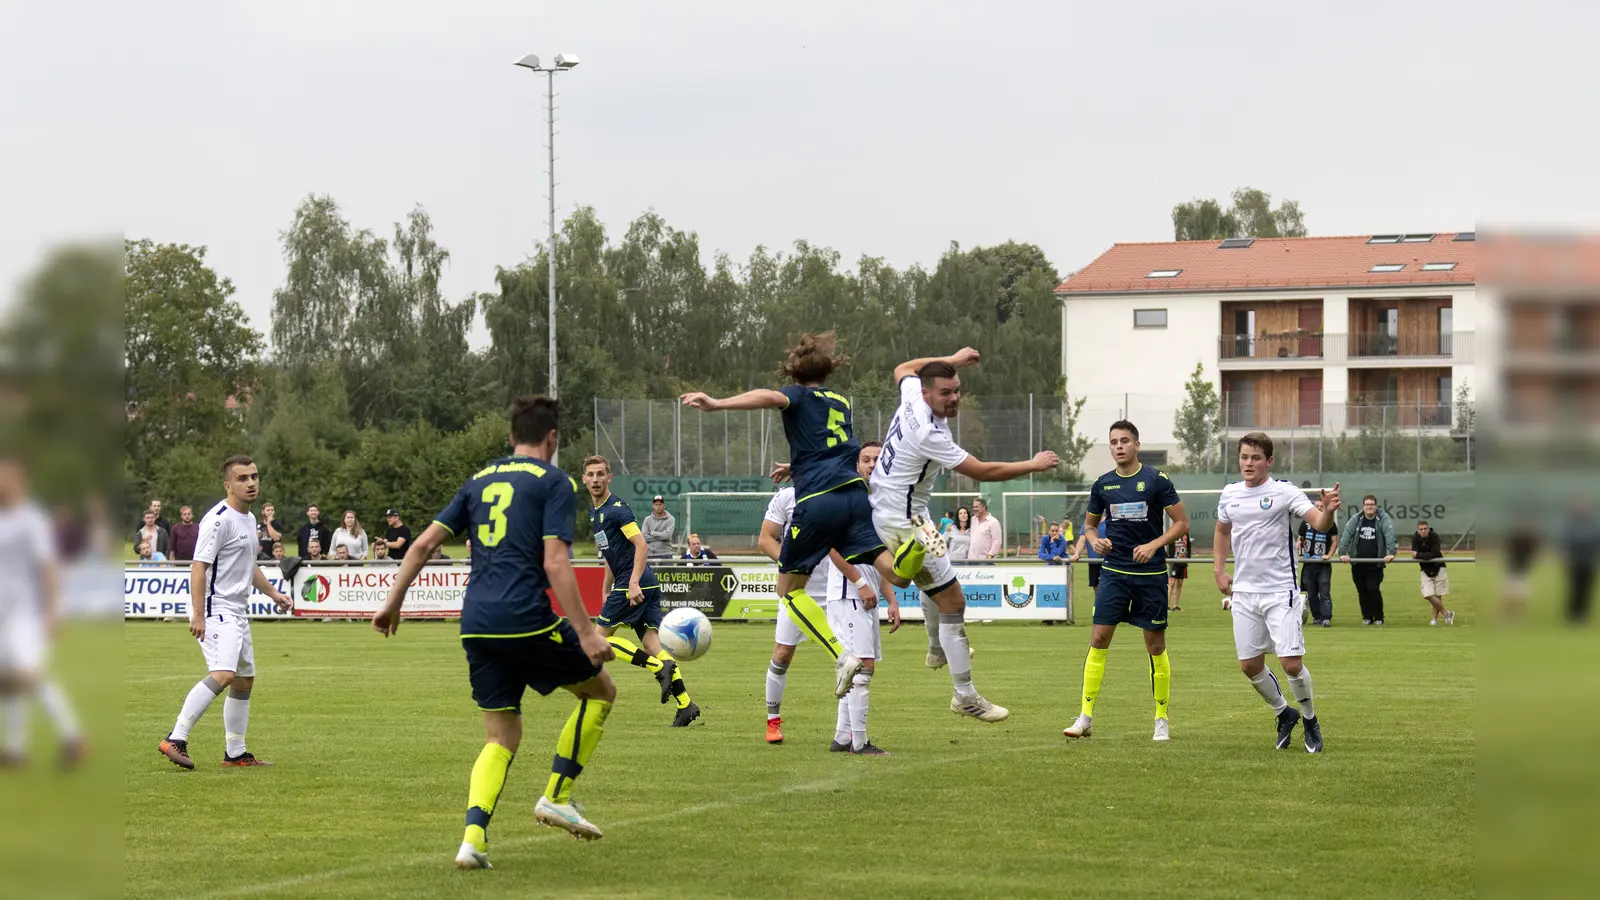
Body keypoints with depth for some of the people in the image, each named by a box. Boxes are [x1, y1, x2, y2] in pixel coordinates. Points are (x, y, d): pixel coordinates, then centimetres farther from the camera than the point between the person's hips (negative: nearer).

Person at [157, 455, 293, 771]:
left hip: (238, 612, 10)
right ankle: (176, 739, -24)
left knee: (245, 680, 13)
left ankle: (235, 753, 21)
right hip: (216, 611, -10)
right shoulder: (219, 519, -14)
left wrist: (273, 593, 26)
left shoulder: (249, 519, 16)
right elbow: (198, 567, -19)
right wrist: (198, 615, -24)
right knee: (223, 674, -25)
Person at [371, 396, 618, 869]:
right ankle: (556, 797, 10)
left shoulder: (480, 481, 19)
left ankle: (473, 837, -6)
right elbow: (555, 563, -11)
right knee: (601, 691, 16)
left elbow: (424, 543, 15)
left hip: (476, 626, 6)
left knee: (502, 737, 13)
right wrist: (586, 633, -11)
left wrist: (392, 602, 23)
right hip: (527, 620, -6)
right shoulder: (555, 483, 1)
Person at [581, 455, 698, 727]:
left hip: (633, 585, -9)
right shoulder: (595, 511, 18)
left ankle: (660, 667, -12)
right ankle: (685, 704, -5)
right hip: (648, 586, 9)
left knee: (602, 637, -4)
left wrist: (634, 584, -26)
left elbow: (641, 545, -18)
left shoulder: (616, 509, -11)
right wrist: (605, 590, 27)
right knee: (651, 645, 2)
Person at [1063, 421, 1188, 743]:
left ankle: (1162, 720, 13)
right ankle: (1085, 717, -3)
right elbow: (1090, 524, 19)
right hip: (1114, 573, 3)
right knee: (1098, 639, -6)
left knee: (1156, 646, 2)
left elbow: (1181, 523, -2)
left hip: (1151, 574, -2)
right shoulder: (1102, 485, 6)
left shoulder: (1157, 480, -4)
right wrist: (1096, 540, -3)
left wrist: (1154, 545, -15)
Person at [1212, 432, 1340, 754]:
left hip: (1280, 592, -5)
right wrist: (1219, 570, 15)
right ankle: (1284, 713, 29)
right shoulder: (1230, 494, 7)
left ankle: (1310, 721, 13)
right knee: (1249, 666, 5)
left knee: (1291, 663, -12)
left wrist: (1328, 510, -42)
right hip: (1244, 592, 5)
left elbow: (1319, 523, -20)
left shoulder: (1284, 492, -9)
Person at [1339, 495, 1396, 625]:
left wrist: (1391, 553, -31)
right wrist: (1343, 553, -22)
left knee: (1373, 589, -9)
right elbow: (1347, 534, -8)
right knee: (1362, 591, 6)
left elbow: (1389, 535, -15)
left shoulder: (1383, 518, -3)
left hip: (1375, 564, -3)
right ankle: (1367, 617, 18)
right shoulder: (1356, 519, 1)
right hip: (1358, 564, 3)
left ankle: (1378, 617, 6)